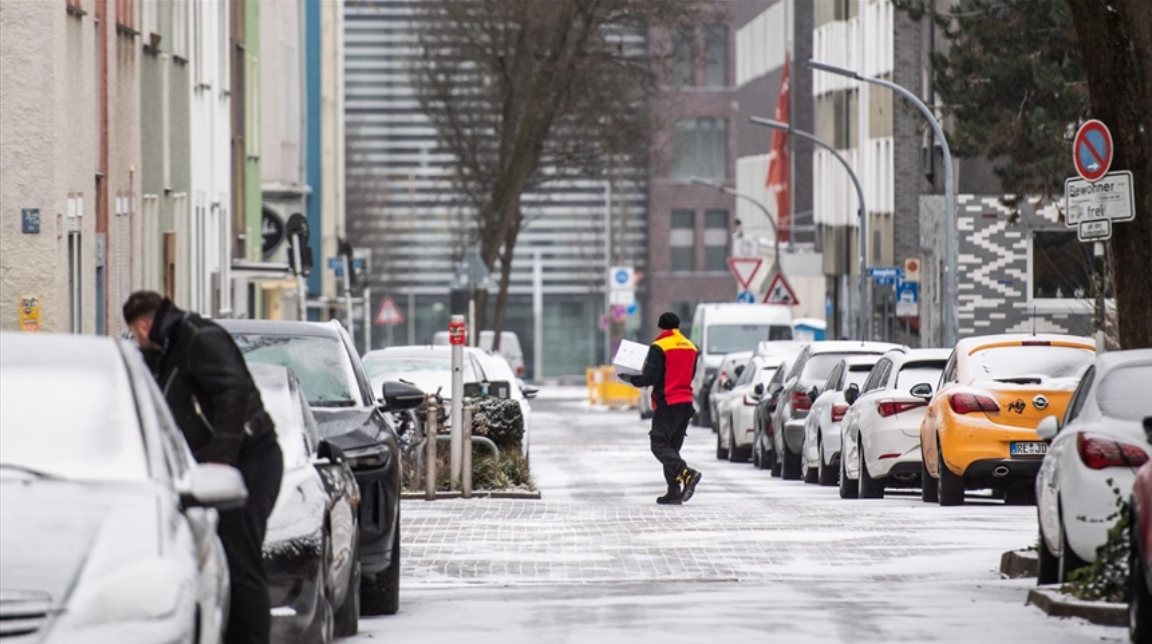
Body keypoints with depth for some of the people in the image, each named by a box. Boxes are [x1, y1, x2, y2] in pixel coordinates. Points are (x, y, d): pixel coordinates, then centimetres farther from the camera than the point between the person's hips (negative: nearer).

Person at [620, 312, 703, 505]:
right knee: (672, 447, 12)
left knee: (659, 446, -6)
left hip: (667, 403, -7)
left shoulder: (659, 347, -11)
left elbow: (651, 377, -14)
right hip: (686, 402, 7)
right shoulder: (690, 347, 13)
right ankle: (674, 492, 5)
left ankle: (687, 474, -28)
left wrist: (630, 380, 1)